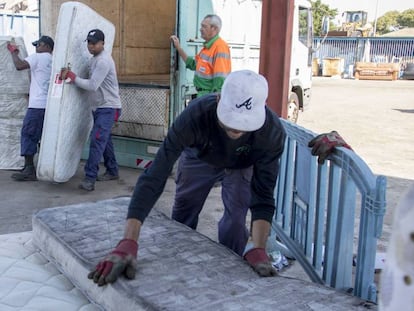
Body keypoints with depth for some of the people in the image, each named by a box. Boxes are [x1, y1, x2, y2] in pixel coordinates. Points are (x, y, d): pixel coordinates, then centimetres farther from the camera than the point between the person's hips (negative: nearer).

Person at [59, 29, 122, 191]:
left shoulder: (103, 61, -19)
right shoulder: (94, 59, 13)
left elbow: (93, 85, -23)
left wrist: (73, 77, -17)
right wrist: (72, 77, 3)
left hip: (108, 107, -10)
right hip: (98, 106, 10)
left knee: (97, 140, -16)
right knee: (105, 140, 16)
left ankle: (90, 178, -17)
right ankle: (112, 171, 27)